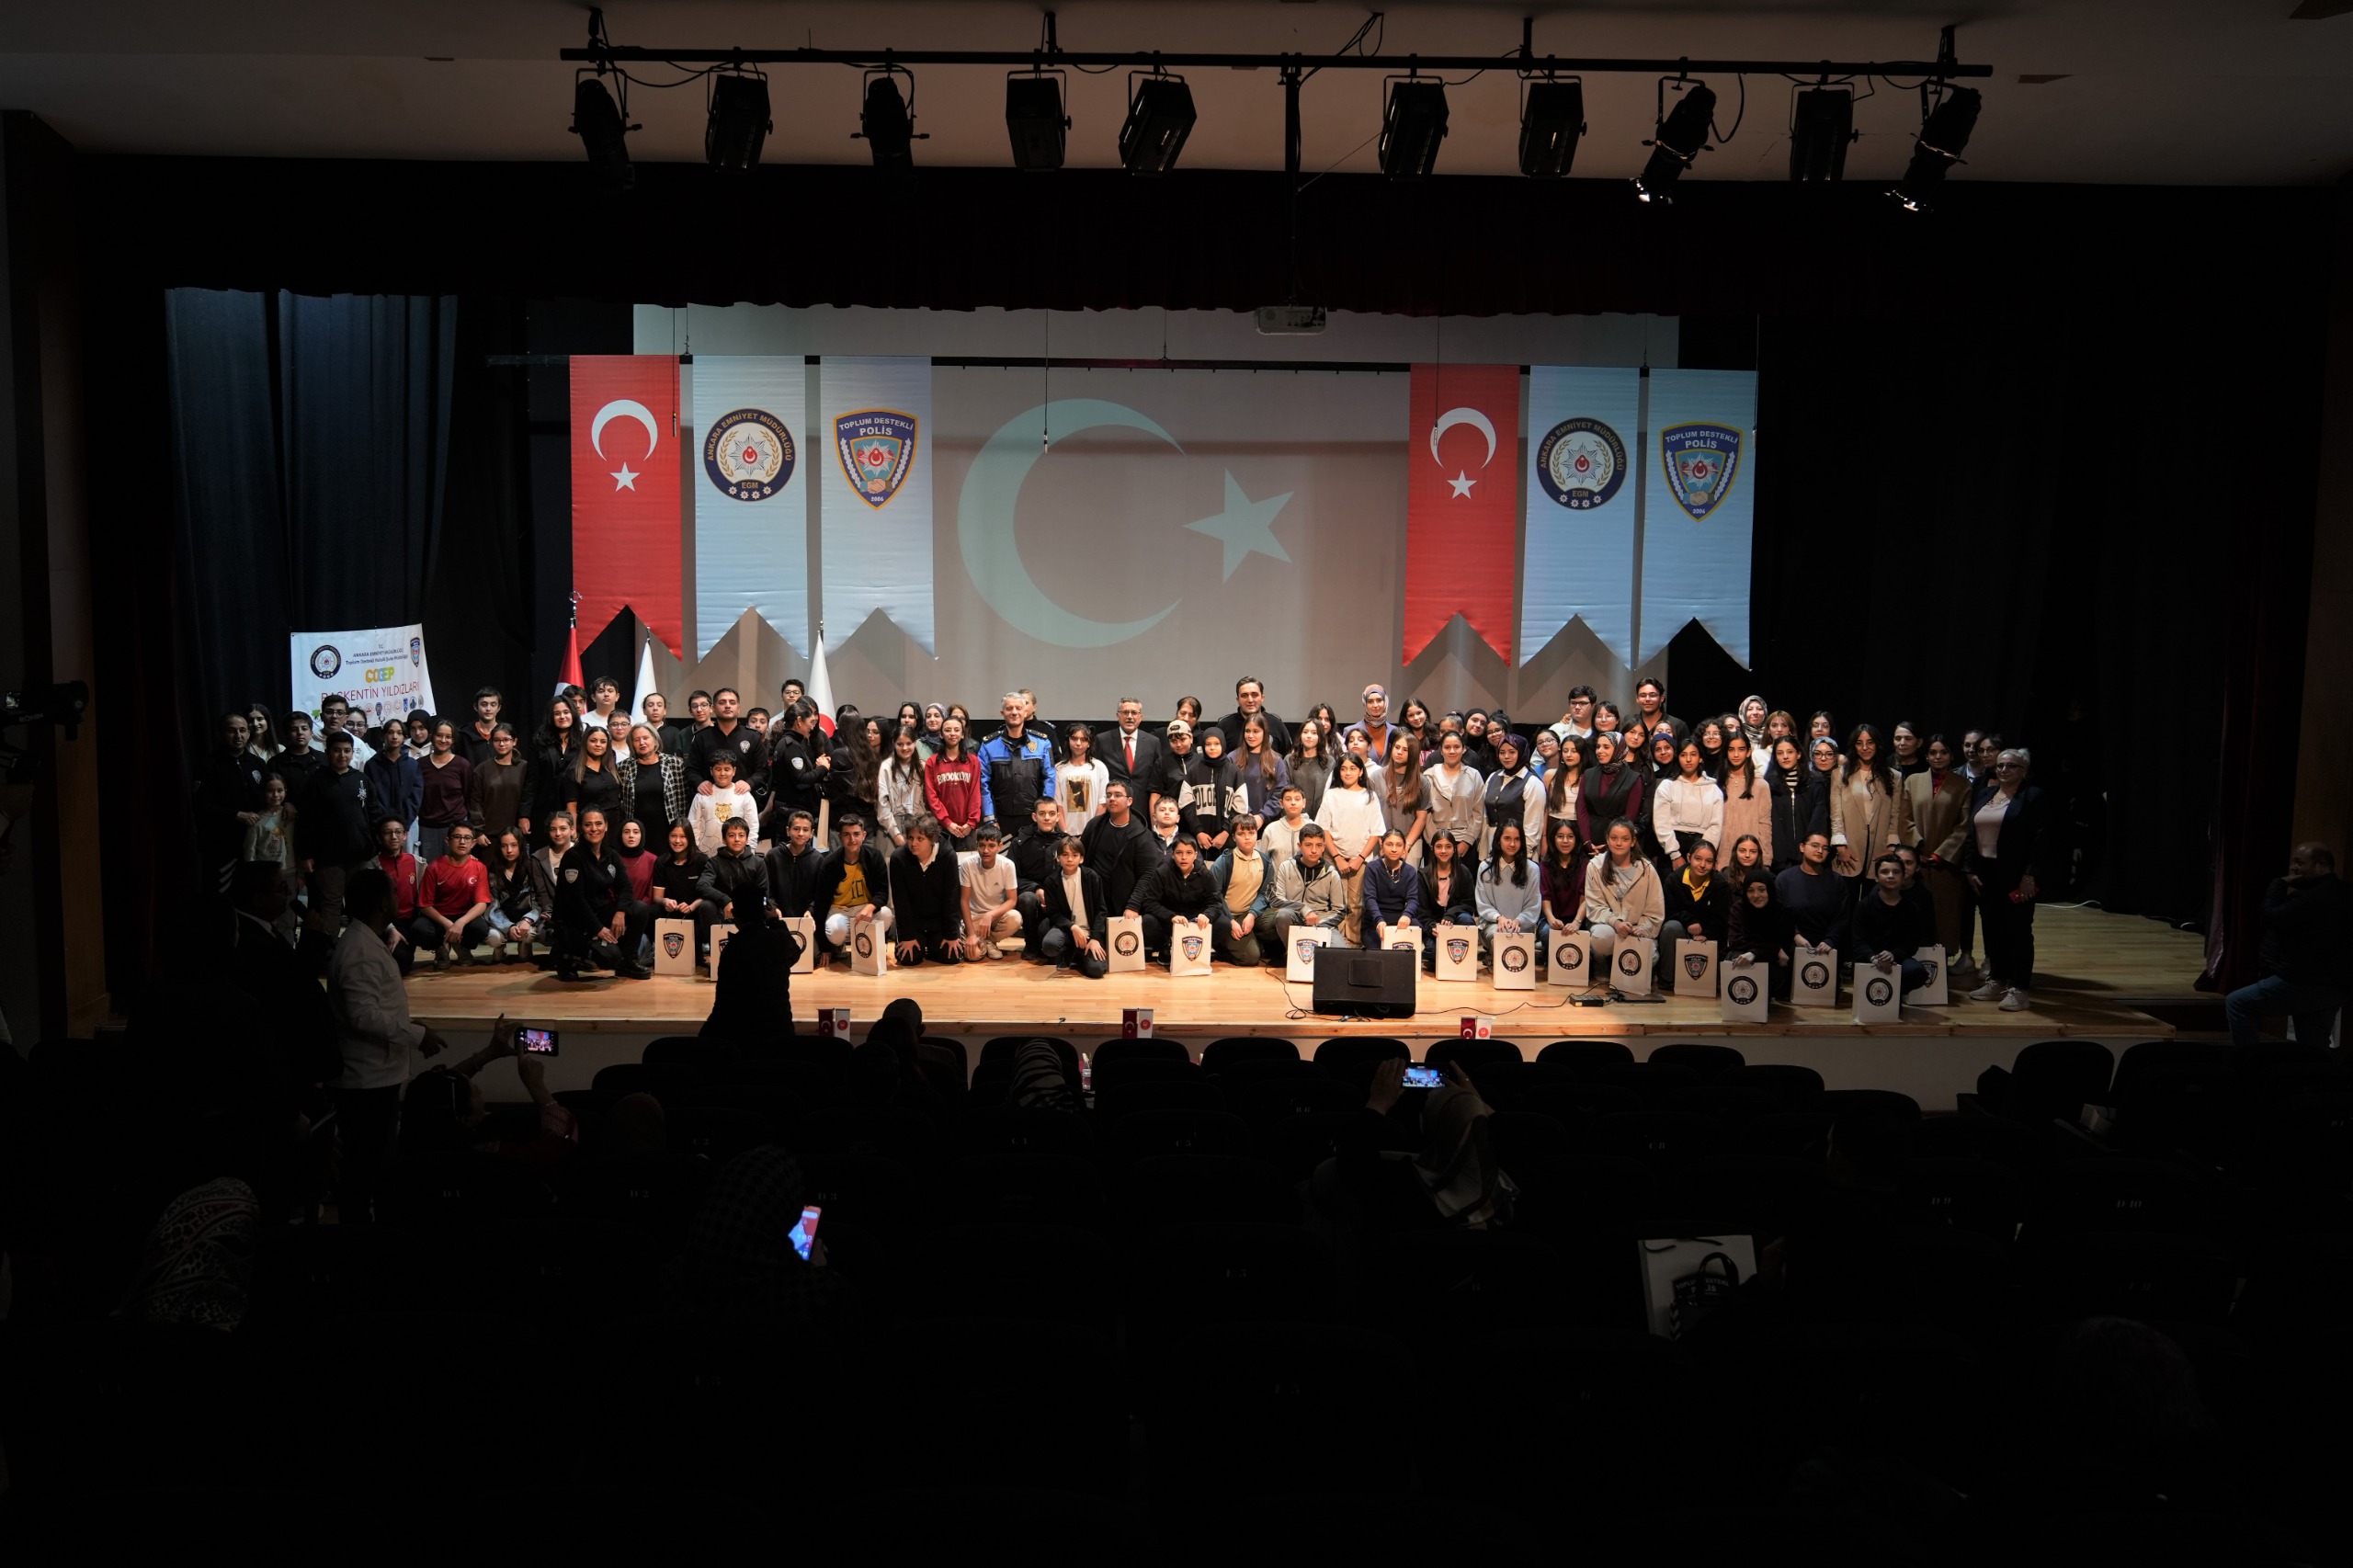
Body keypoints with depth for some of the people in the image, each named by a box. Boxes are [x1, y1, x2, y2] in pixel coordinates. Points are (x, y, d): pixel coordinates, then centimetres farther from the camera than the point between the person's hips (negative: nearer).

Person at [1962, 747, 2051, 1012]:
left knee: (2019, 930, -2)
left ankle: (2020, 988, 2)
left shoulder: (2033, 796, -5)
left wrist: (2030, 875, -16)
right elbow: (1971, 834, 12)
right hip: (1985, 873, 6)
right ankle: (1996, 980, 22)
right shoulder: (1986, 795, 13)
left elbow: (2040, 839, -11)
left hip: (2016, 875, -6)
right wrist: (1970, 869, 5)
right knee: (1992, 928, 11)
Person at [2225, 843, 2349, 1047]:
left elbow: (2272, 917, -18)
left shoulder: (2315, 897, -20)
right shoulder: (2340, 894, 15)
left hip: (2306, 983, -10)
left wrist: (2279, 885, -6)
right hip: (2333, 987, 10)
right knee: (2315, 1044, 15)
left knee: (2237, 1003, -4)